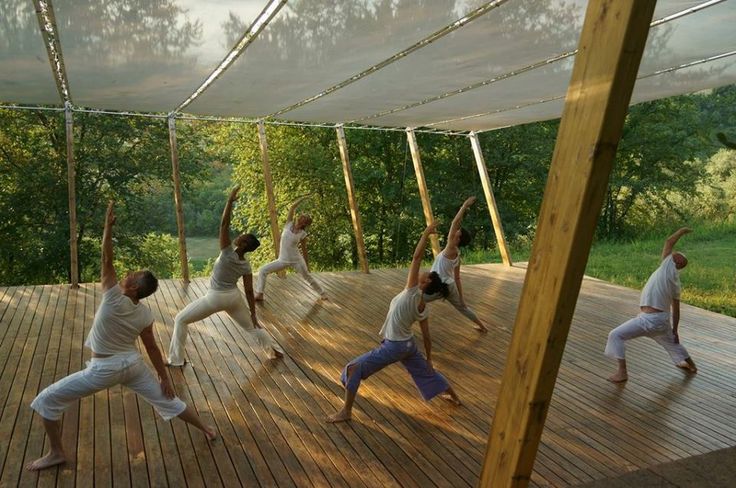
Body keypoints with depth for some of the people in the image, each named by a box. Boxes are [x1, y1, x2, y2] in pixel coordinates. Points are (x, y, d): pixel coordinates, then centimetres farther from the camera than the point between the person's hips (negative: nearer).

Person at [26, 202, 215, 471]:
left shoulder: (114, 299, -25)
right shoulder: (145, 315, -8)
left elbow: (107, 260, -28)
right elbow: (152, 348, -2)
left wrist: (108, 225, -30)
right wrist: (164, 378, 6)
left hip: (104, 369, -5)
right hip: (133, 364, 6)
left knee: (47, 401, 11)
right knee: (167, 399, 17)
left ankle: (56, 453, 20)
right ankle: (206, 429, 26)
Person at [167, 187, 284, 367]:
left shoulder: (228, 253, -23)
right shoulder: (246, 265, -8)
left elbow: (224, 224, -30)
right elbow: (249, 291, -5)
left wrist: (230, 200, -34)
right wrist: (253, 314, 3)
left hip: (215, 298, -5)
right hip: (234, 297, 5)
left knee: (180, 320, 11)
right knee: (251, 325, 23)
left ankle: (176, 359, 16)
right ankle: (276, 351, 29)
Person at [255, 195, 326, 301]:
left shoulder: (303, 234, -8)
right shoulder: (289, 224, -3)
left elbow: (304, 249, 2)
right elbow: (293, 206, -9)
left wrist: (306, 264, 6)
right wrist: (303, 198, -8)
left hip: (296, 260, -2)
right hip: (283, 260, 2)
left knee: (308, 277, 11)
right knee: (262, 270, -5)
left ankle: (322, 293, 33)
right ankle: (259, 294, 3)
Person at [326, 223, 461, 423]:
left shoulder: (412, 292, -23)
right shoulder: (423, 308, -3)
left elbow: (417, 257, -29)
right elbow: (427, 336, 4)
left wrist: (426, 234, -24)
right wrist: (429, 358, 16)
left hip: (393, 347, -8)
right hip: (408, 345, 8)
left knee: (354, 369, -1)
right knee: (425, 371, 30)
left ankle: (346, 411, 5)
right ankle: (453, 396, 49)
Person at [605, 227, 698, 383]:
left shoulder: (668, 267, -7)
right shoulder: (676, 282, 12)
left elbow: (669, 241, -2)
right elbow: (676, 309, 16)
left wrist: (682, 231, 17)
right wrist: (675, 329, 25)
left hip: (649, 319, -9)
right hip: (663, 319, 9)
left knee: (616, 335, -6)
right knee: (670, 341, 36)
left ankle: (622, 372, -5)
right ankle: (690, 365, 59)